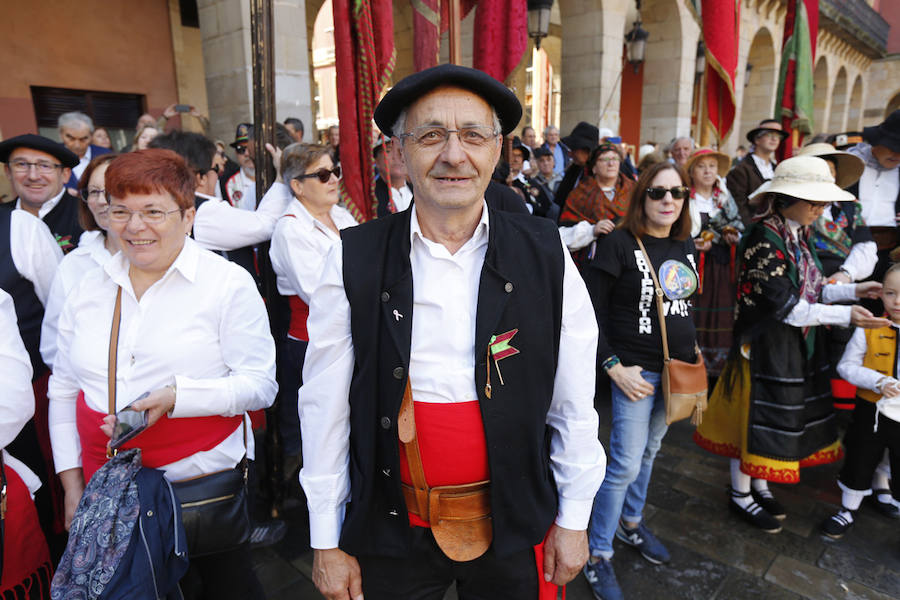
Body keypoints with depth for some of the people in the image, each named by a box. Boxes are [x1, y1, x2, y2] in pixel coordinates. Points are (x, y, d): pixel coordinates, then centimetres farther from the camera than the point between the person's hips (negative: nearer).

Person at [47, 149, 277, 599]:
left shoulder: (228, 283, -9)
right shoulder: (88, 290, 6)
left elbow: (260, 385, -12)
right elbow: (63, 389, 13)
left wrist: (176, 396, -24)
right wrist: (71, 482, 9)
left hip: (206, 482, -4)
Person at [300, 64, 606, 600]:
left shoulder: (546, 254, -9)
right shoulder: (354, 260, -11)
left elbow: (574, 401, -3)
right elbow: (326, 405, -6)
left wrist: (573, 519, 3)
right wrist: (327, 543, 0)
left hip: (514, 527, 1)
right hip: (390, 530, 0)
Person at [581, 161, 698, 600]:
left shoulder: (686, 245, 7)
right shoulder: (619, 243, -15)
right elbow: (591, 312, -15)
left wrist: (693, 353, 11)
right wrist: (614, 367, -18)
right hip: (637, 370, -7)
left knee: (649, 450, 20)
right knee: (626, 462, -4)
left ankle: (630, 522, 42)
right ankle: (598, 554, 15)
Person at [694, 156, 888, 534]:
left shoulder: (798, 236, 7)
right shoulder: (764, 238, -21)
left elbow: (810, 289, 13)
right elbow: (783, 305, -22)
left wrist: (853, 290, 1)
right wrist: (845, 316, -20)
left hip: (798, 345, 9)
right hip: (765, 345, -9)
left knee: (782, 415, 17)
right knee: (757, 416, 4)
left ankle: (758, 484, 36)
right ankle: (740, 494, 23)